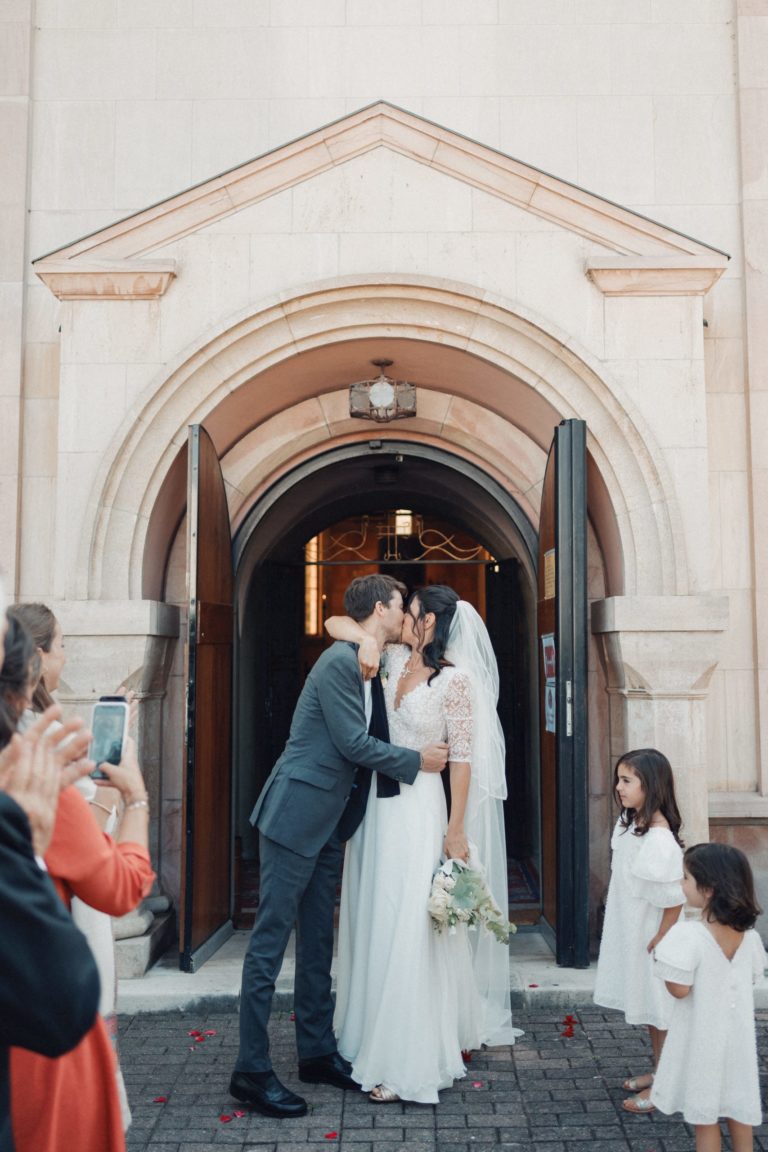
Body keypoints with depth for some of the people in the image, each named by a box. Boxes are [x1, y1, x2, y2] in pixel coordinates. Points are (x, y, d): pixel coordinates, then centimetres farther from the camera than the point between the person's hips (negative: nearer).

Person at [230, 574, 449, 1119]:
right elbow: (353, 743, -17)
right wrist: (417, 761, -8)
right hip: (296, 814, -10)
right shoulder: (341, 661, -15)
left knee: (318, 942, 15)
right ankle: (252, 1070, 4)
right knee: (271, 939, -3)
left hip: (327, 823, 10)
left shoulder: (371, 665, 13)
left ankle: (318, 1052, 25)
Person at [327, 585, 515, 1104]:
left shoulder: (455, 679, -11)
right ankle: (377, 1039, 29)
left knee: (408, 928, -4)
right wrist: (363, 637, -11)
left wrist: (456, 830, -12)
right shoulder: (395, 659, 7)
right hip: (377, 804, 7)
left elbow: (463, 758, -11)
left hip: (418, 809, -7)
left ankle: (408, 1064, 6)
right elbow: (334, 623, 11)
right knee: (375, 921, 14)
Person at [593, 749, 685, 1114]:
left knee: (659, 1010, 5)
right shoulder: (627, 824, 2)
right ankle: (658, 1073, 35)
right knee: (648, 1008, 20)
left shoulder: (659, 838, -26)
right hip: (630, 932, 9)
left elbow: (674, 898, -23)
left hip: (652, 937, -9)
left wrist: (661, 941, -17)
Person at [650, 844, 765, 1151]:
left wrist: (665, 956, -8)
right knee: (738, 1108, 21)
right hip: (736, 1033, 6)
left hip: (703, 1037, -6)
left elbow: (680, 989, -22)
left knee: (704, 1114, 8)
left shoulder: (689, 935, -25)